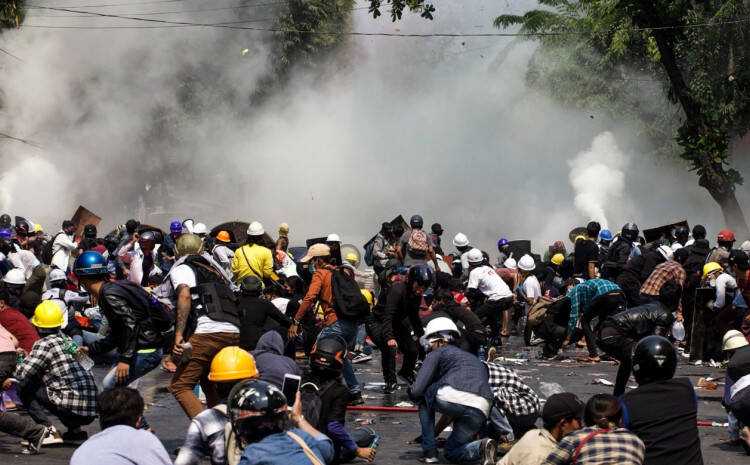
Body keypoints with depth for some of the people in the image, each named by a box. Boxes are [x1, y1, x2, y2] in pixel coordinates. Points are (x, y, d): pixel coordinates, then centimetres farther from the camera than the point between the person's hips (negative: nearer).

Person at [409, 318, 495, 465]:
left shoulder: (437, 353, 19)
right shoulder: (473, 359, 38)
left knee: (424, 397, 29)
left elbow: (416, 391, 10)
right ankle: (481, 448, -8)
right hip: (480, 412, 5)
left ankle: (429, 452, 19)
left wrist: (411, 390, 34)